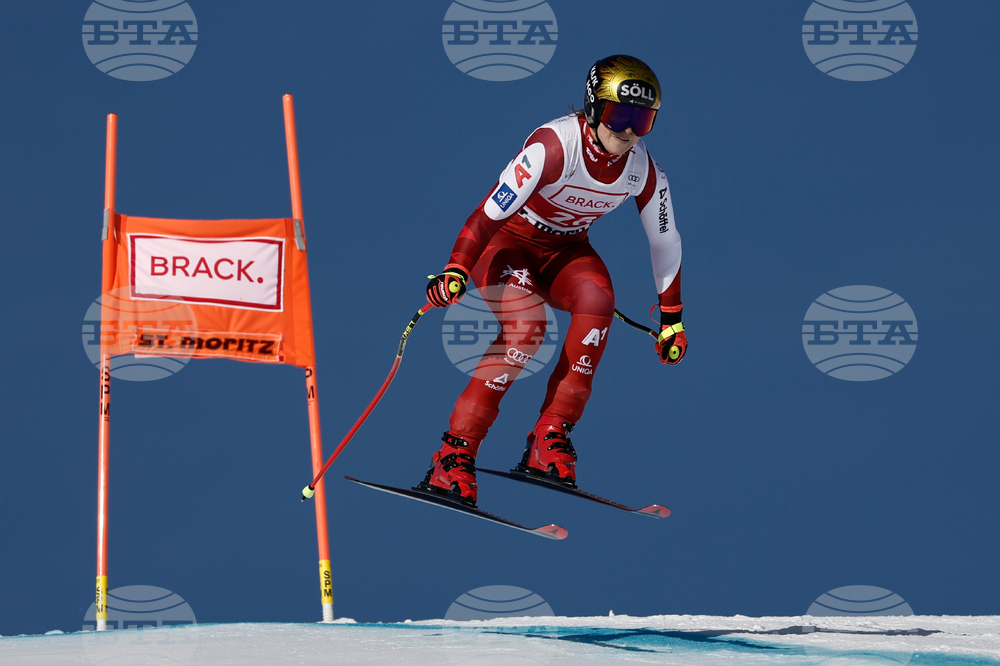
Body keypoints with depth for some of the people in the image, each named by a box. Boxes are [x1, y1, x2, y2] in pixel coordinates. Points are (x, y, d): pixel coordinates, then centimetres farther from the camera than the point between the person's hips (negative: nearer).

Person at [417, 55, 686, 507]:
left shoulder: (643, 172, -12)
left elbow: (665, 241, 5)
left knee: (598, 301, -29)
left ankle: (550, 440, -25)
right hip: (509, 239, -4)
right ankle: (454, 455, -26)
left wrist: (672, 317, 11)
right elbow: (492, 210, -31)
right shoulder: (556, 145, -29)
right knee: (525, 327, -31)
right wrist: (456, 271, -41)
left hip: (565, 250, 4)